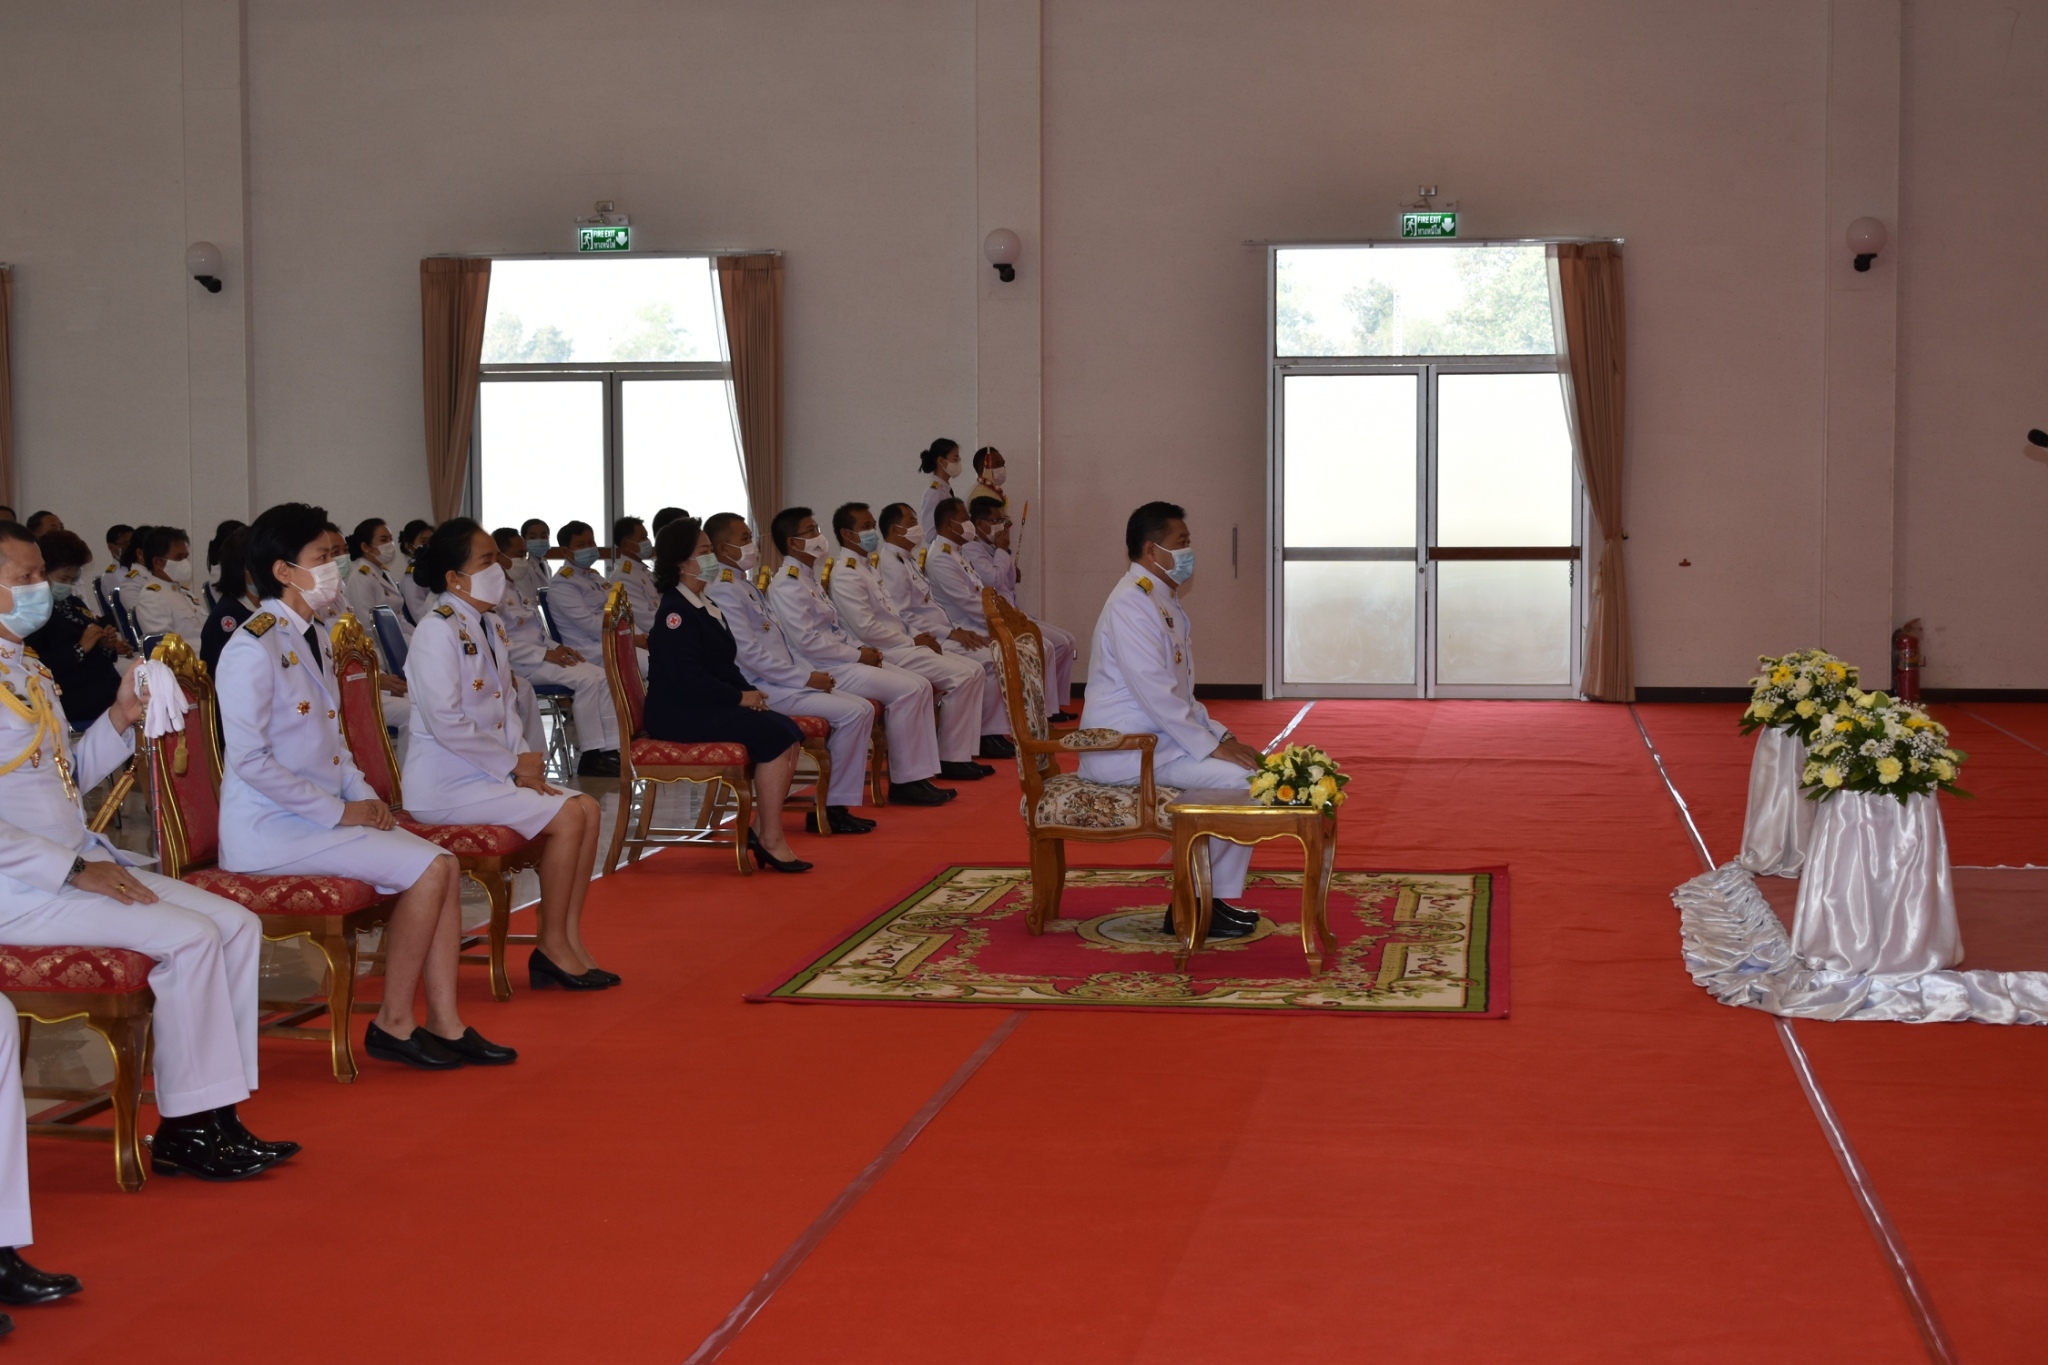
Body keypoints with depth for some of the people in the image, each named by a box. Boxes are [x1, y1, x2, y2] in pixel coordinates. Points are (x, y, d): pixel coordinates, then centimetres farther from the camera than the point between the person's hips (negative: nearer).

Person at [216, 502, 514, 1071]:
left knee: (444, 866, -4)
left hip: (317, 814, 9)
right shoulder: (253, 649, -16)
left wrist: (364, 795, 4)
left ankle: (445, 1023, -2)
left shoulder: (315, 639, 14)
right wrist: (339, 812, -17)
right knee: (428, 868, -18)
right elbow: (251, 761, -21)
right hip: (271, 830, -9)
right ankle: (393, 1024, -7)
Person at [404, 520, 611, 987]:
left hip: (490, 772, 9)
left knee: (587, 808, -2)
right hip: (444, 784, -9)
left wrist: (525, 763, -2)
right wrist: (513, 765, -15)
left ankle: (570, 943, -2)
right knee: (567, 817, -18)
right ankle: (551, 946, -6)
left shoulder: (489, 625, 13)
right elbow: (446, 723, -23)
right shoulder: (438, 632, -16)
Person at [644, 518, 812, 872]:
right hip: (680, 715, -10)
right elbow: (689, 677, -22)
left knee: (790, 735, -8)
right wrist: (741, 697, -15)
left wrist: (748, 692, 0)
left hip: (712, 707, 10)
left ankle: (761, 830, -6)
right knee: (774, 734, -22)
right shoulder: (675, 612, -14)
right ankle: (771, 840, -18)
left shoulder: (705, 608, 17)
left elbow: (725, 666, 19)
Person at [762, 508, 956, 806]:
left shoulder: (807, 578, 18)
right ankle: (903, 781, -10)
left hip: (841, 660, 10)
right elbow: (807, 641, -21)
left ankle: (919, 774, -2)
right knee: (906, 691, -18)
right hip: (825, 670, -10)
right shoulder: (787, 585, -14)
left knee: (919, 686, 0)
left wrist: (862, 648, 5)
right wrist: (857, 655, -14)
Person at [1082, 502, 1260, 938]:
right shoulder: (1131, 604, -17)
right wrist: (1211, 745, -20)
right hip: (1123, 751, -11)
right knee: (1238, 779, -21)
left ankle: (1220, 897, 4)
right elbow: (1155, 694, -24)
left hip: (1157, 737, 11)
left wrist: (1221, 736, 8)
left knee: (1259, 768, 4)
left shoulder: (1164, 601, 17)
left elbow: (1179, 694, 22)